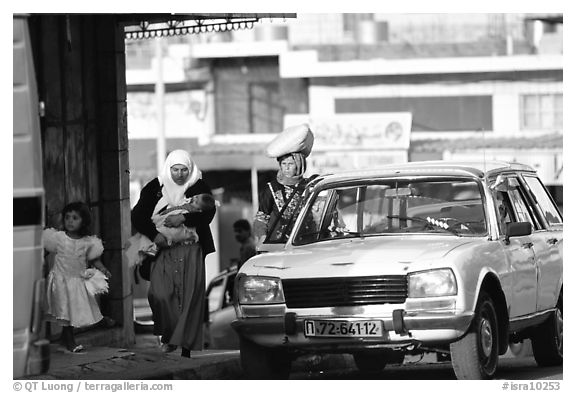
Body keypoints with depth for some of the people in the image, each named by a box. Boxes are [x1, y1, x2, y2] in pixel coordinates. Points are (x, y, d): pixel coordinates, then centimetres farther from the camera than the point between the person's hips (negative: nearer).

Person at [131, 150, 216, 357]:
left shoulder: (199, 187, 7)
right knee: (160, 295, -15)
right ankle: (168, 336, 2)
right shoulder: (155, 188, 7)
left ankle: (187, 344, -4)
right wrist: (154, 235, -9)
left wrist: (183, 218, -18)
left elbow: (208, 213, -5)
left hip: (191, 251, 0)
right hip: (163, 249, 0)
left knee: (190, 297, -7)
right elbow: (137, 217, 5)